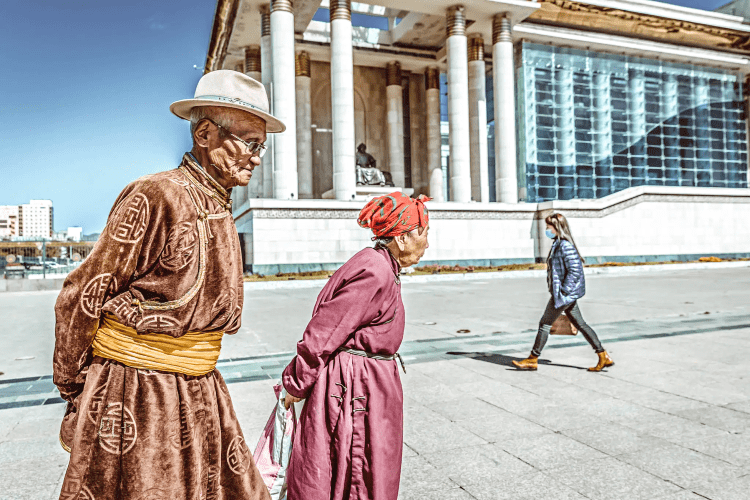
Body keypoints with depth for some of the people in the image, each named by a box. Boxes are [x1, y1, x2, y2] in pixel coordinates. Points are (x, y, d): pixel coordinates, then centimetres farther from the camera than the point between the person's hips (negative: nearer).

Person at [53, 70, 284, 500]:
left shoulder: (220, 211, 8)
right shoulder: (157, 197, -18)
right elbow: (81, 298, -13)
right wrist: (74, 389, -3)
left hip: (199, 395, 7)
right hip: (136, 395, -7)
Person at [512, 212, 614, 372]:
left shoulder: (565, 246, -18)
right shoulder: (558, 244, 12)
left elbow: (575, 270, -23)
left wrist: (563, 290, -21)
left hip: (565, 293, -10)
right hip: (568, 293, 10)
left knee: (545, 324, -1)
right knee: (580, 324, 13)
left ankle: (532, 360, 9)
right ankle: (604, 357, 18)